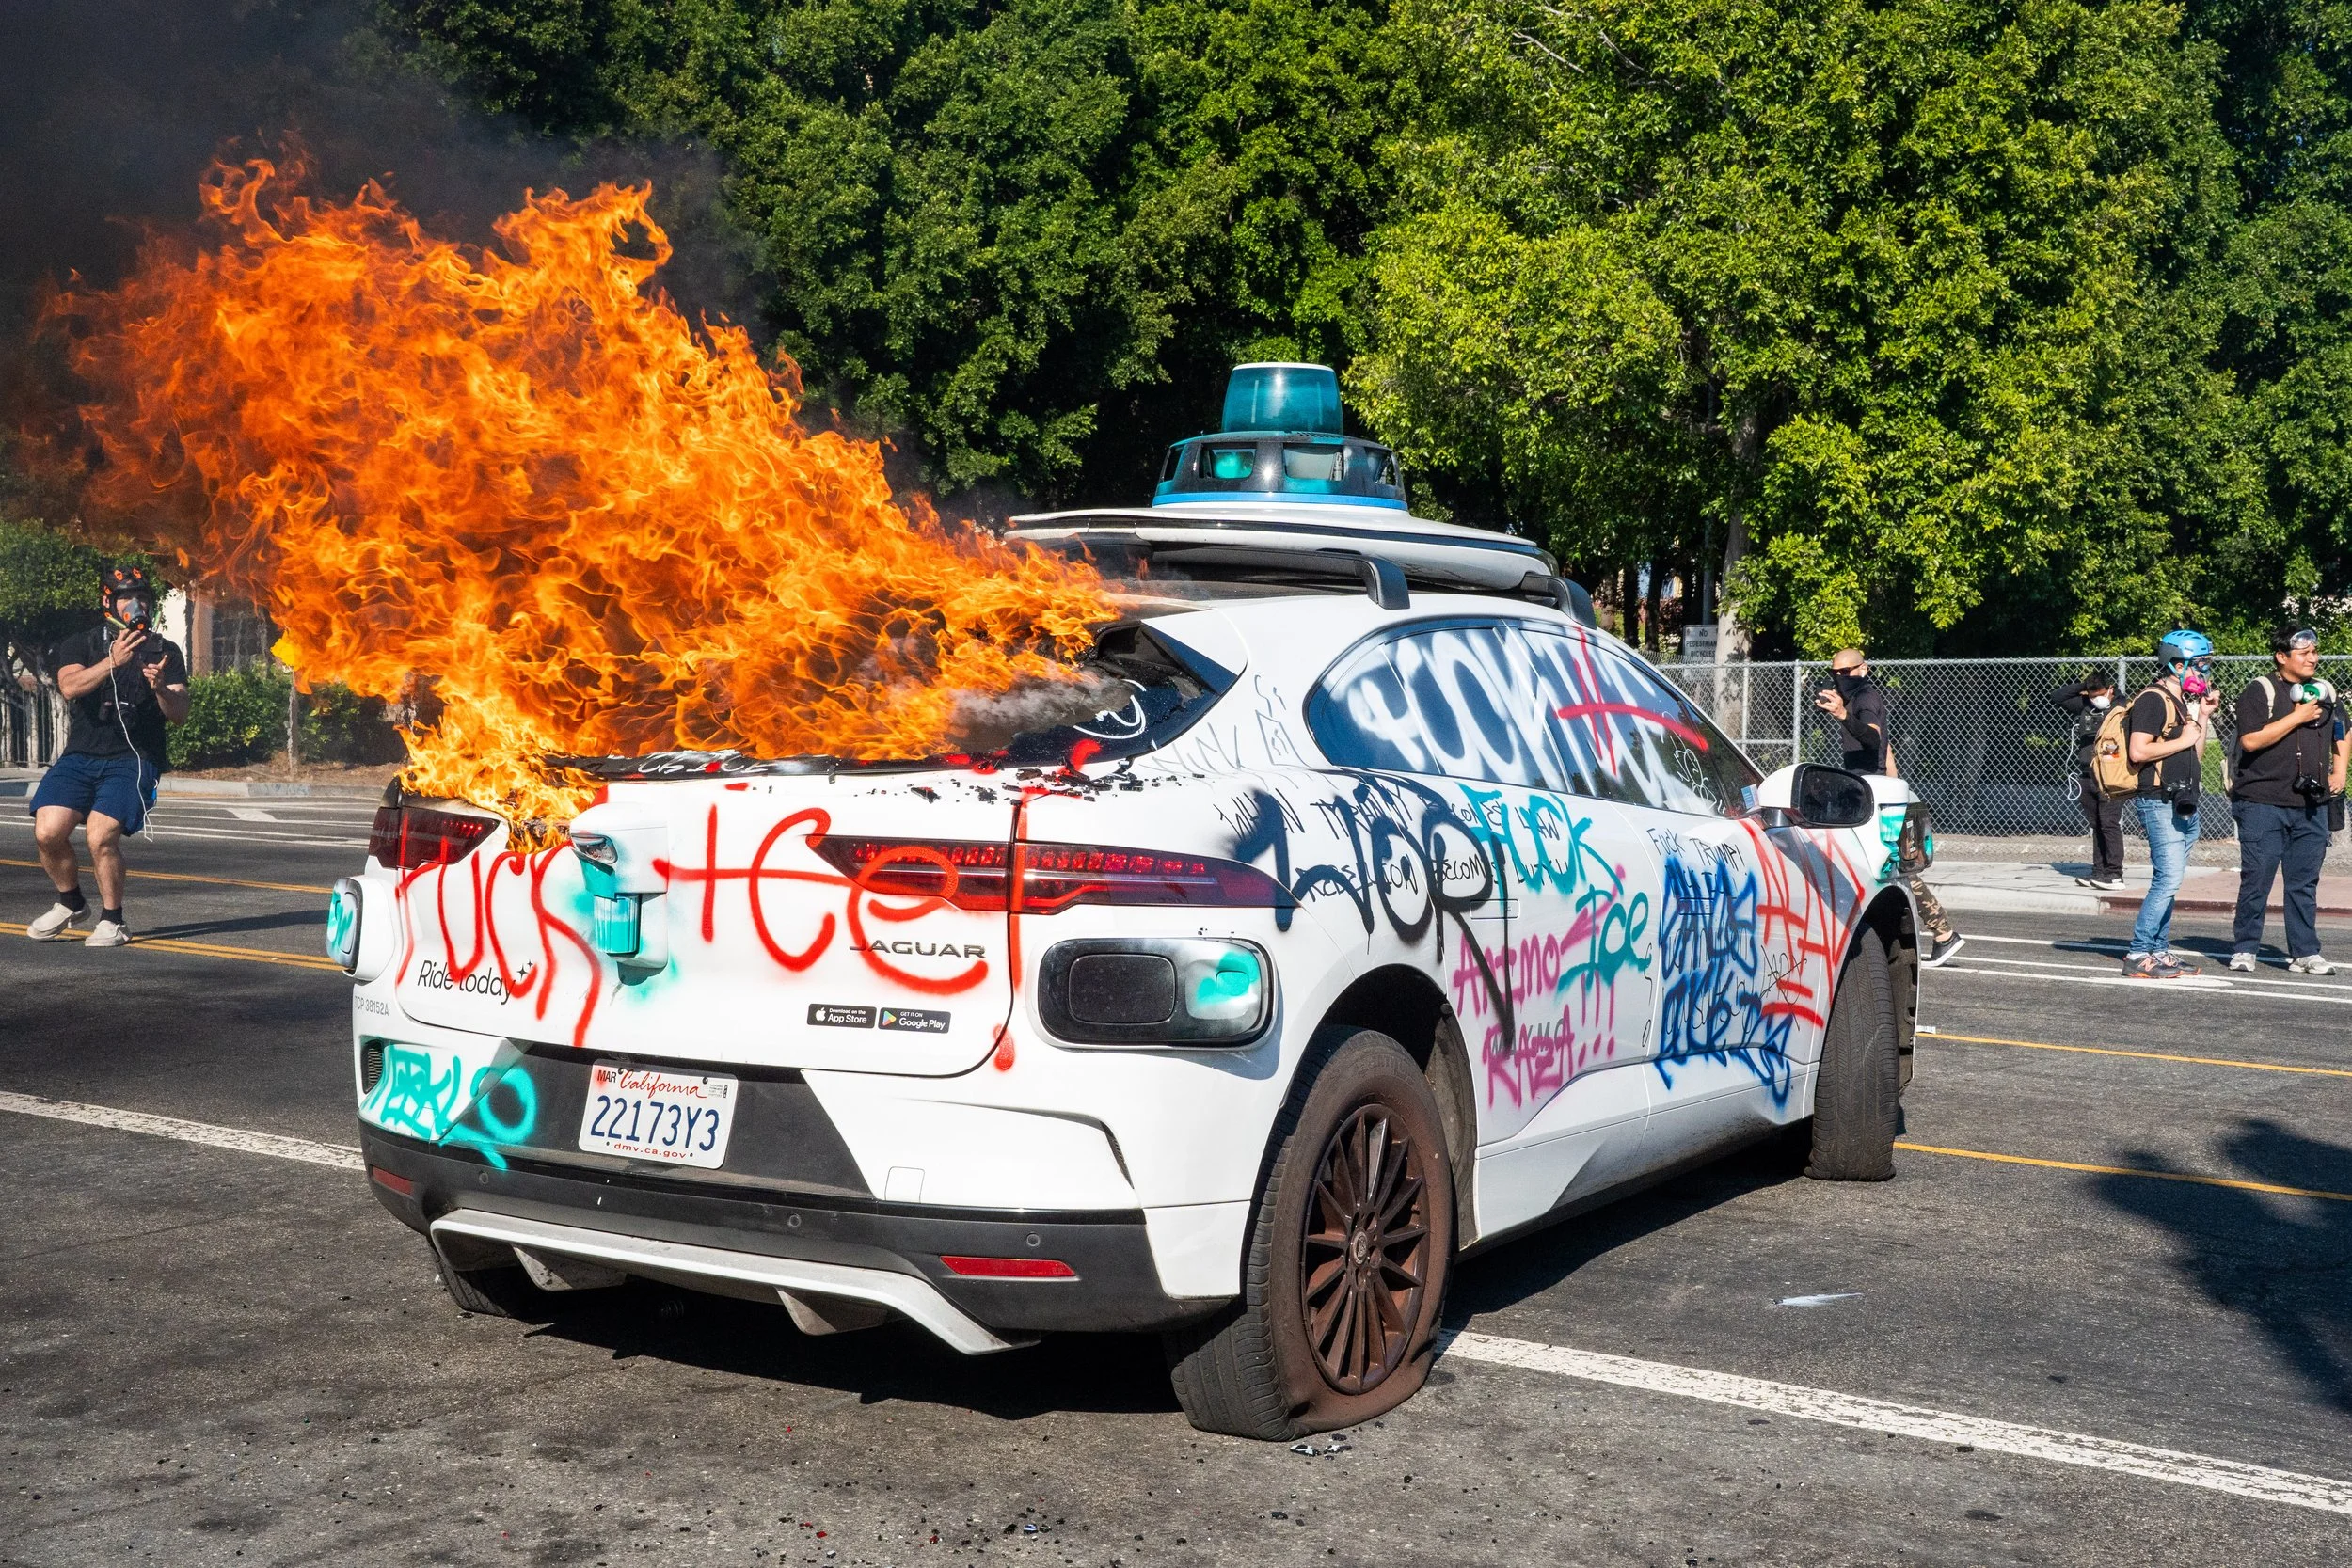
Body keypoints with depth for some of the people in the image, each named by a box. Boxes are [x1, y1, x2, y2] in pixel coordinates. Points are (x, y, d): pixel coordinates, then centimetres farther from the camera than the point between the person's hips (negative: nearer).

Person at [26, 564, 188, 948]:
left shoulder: (164, 652, 9)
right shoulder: (80, 644, 10)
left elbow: (179, 715, -1)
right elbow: (70, 686, -12)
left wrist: (160, 688, -22)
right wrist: (112, 662, -26)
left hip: (133, 760, -2)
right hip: (81, 755, 2)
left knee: (102, 837, -22)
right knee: (48, 832, -16)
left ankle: (113, 920, -1)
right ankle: (71, 904, 12)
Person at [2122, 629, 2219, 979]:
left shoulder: (2183, 703, 20)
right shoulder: (2153, 700, -10)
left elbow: (2196, 759, 21)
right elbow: (2138, 751, -22)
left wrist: (2203, 718, 12)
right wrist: (2182, 740, -11)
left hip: (2183, 804, 10)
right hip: (2160, 802, -10)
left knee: (2167, 881, 10)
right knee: (2168, 878, -15)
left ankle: (2159, 950, 14)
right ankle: (2139, 955, -12)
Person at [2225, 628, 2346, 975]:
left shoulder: (2325, 692, 15)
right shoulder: (2259, 692, -5)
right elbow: (2251, 740, -17)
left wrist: (2339, 771, 16)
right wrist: (2297, 717, -14)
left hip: (2311, 806, 5)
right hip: (2263, 803, -5)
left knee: (2305, 882, 7)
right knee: (2256, 880, -2)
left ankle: (2304, 953, 12)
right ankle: (2244, 949, 8)